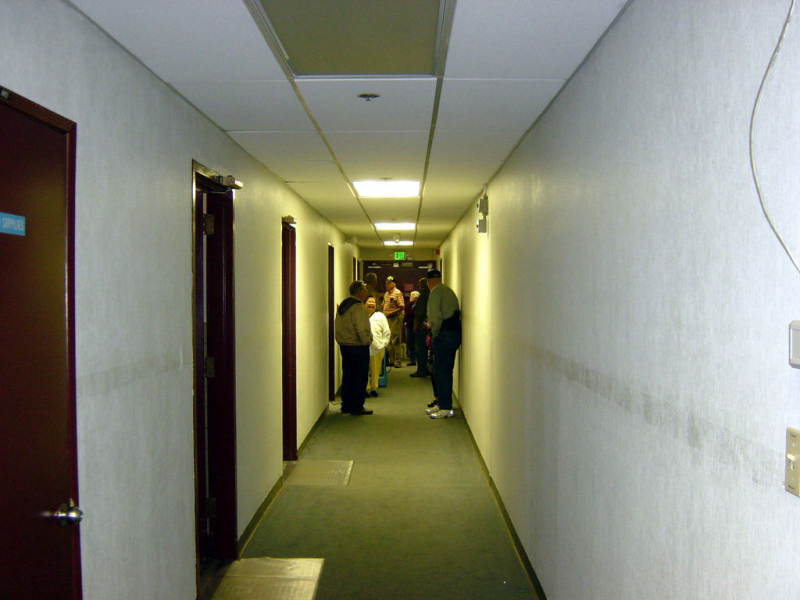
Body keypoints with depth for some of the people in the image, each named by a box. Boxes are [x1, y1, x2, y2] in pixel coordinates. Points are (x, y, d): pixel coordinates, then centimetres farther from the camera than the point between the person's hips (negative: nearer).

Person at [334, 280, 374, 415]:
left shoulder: (343, 305, 11)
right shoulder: (357, 306, -17)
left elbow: (338, 326, 15)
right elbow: (361, 328, -22)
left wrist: (341, 340, 18)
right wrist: (367, 341, -9)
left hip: (344, 345, 9)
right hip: (358, 347, -9)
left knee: (347, 376, 14)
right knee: (360, 377, 0)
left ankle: (346, 405, 20)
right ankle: (357, 407, 3)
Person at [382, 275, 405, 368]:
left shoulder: (398, 293, -8)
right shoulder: (386, 294, 17)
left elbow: (402, 307, -15)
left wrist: (391, 313, -18)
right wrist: (384, 313, 9)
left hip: (395, 318, -8)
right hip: (387, 318, 8)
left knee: (396, 341, -7)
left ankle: (397, 361, -4)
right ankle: (391, 359, 19)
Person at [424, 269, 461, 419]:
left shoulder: (436, 292, -8)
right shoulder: (449, 291, 19)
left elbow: (435, 316, -16)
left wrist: (435, 333, -3)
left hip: (444, 335, -9)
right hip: (455, 333, 9)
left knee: (440, 372, -4)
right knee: (446, 371, 15)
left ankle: (446, 408, -2)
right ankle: (442, 404, 23)